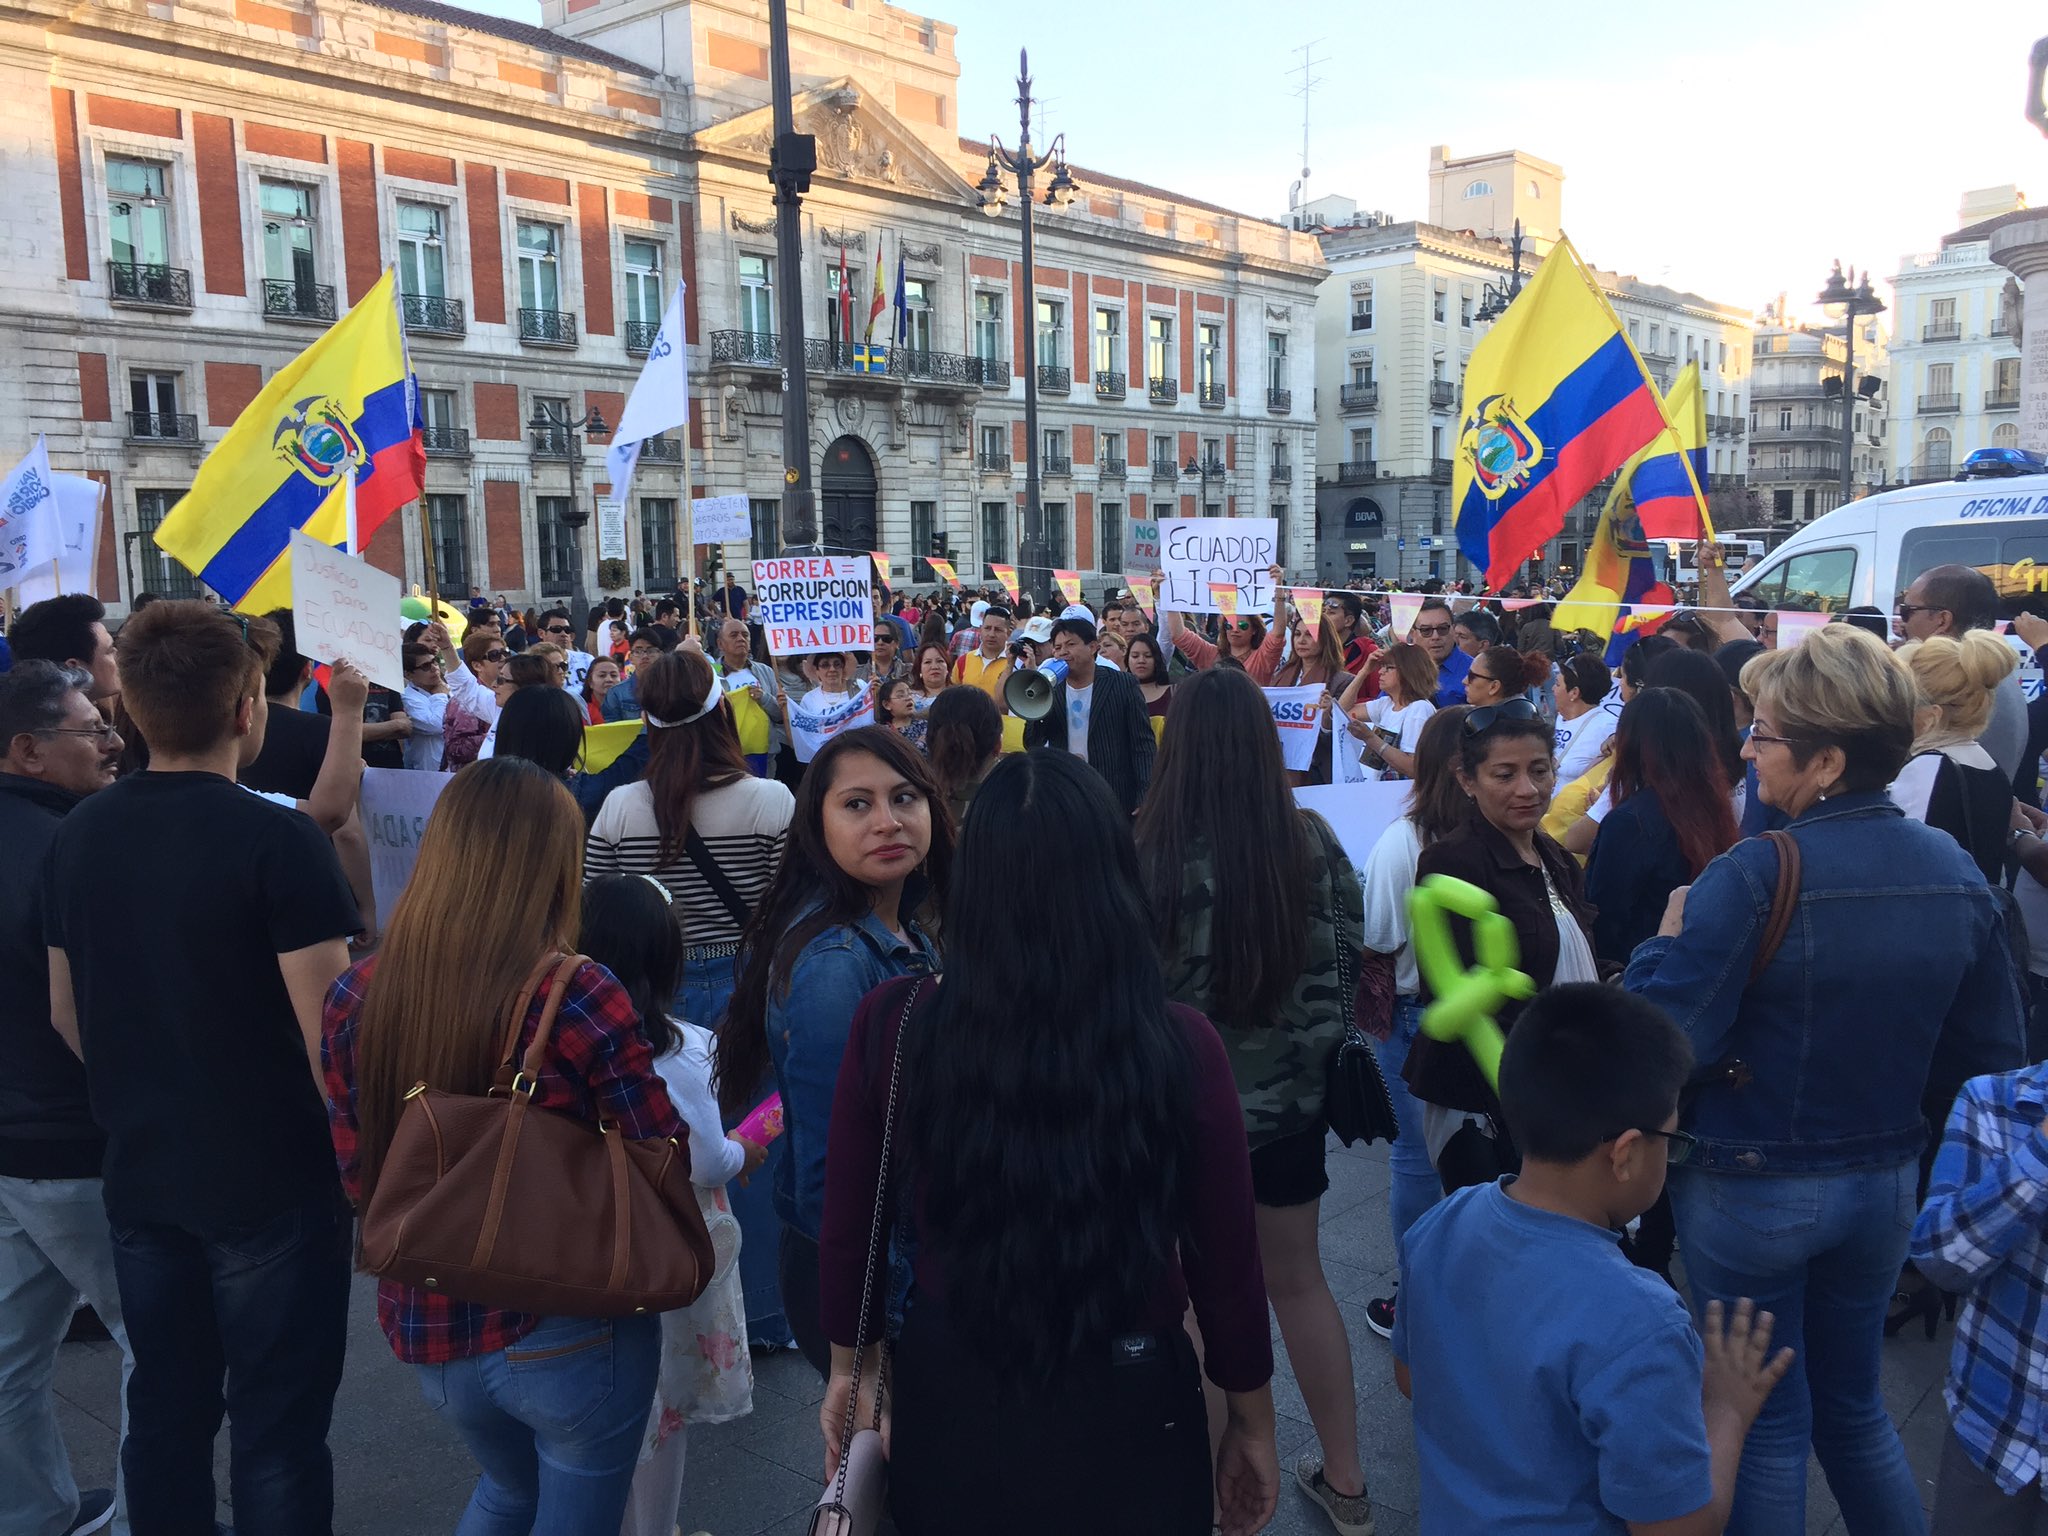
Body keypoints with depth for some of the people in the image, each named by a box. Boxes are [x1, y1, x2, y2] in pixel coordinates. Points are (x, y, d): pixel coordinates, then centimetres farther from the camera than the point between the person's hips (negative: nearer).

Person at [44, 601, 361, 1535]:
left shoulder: (77, 836, 0)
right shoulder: (277, 841, -20)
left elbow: (67, 1015, 10)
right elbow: (328, 1034, -21)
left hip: (140, 1177, 6)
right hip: (271, 1181, -6)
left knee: (164, 1411, 20)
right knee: (276, 1431, 7)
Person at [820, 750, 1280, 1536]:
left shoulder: (890, 1025, -18)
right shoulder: (1180, 1044, -22)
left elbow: (846, 1230, -4)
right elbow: (1226, 1260, -10)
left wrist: (850, 1365, 14)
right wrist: (1252, 1420, 7)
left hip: (947, 1393, 2)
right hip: (1127, 1406, -1)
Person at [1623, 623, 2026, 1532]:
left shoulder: (1754, 877, -24)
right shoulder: (1956, 871, -5)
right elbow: (1991, 1052, 4)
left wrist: (1668, 939, -10)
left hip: (1752, 1190, -5)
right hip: (1886, 1183, 5)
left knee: (1769, 1421, 14)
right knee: (1853, 1404, 25)